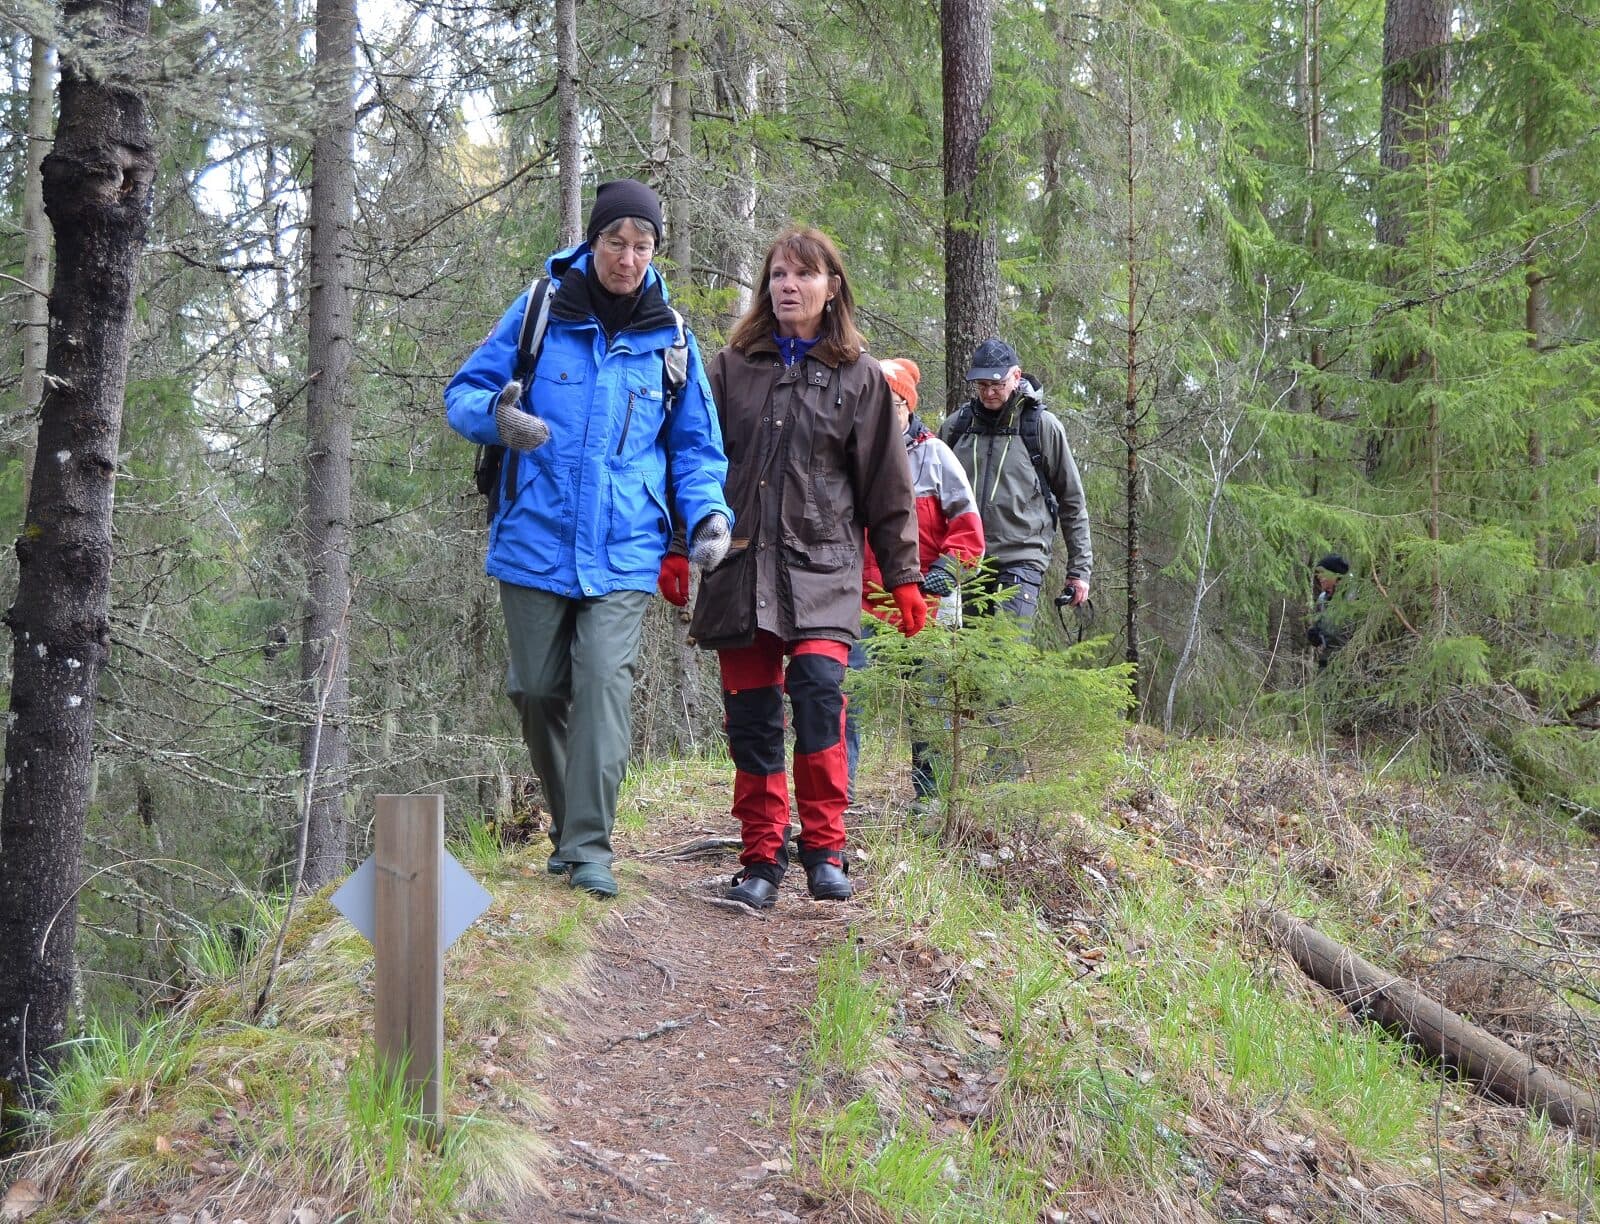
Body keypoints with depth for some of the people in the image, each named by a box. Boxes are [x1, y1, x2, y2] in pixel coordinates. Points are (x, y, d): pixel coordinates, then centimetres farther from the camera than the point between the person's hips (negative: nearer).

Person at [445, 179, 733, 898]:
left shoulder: (670, 338, 8)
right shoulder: (539, 311, 3)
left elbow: (695, 445, 16)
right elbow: (463, 392, 6)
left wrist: (708, 512, -4)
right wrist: (498, 416, -18)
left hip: (623, 553, 0)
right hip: (534, 543, 1)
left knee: (604, 684, -14)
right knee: (538, 690, 7)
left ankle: (589, 848, -10)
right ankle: (567, 826, 26)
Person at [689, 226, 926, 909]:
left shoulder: (859, 377, 8)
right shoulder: (733, 366, 12)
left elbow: (887, 486, 9)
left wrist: (904, 577, 7)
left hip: (823, 569, -2)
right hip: (740, 566, 2)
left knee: (817, 688, -20)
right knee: (750, 714, 1)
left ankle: (825, 851, -8)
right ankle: (762, 859, 12)